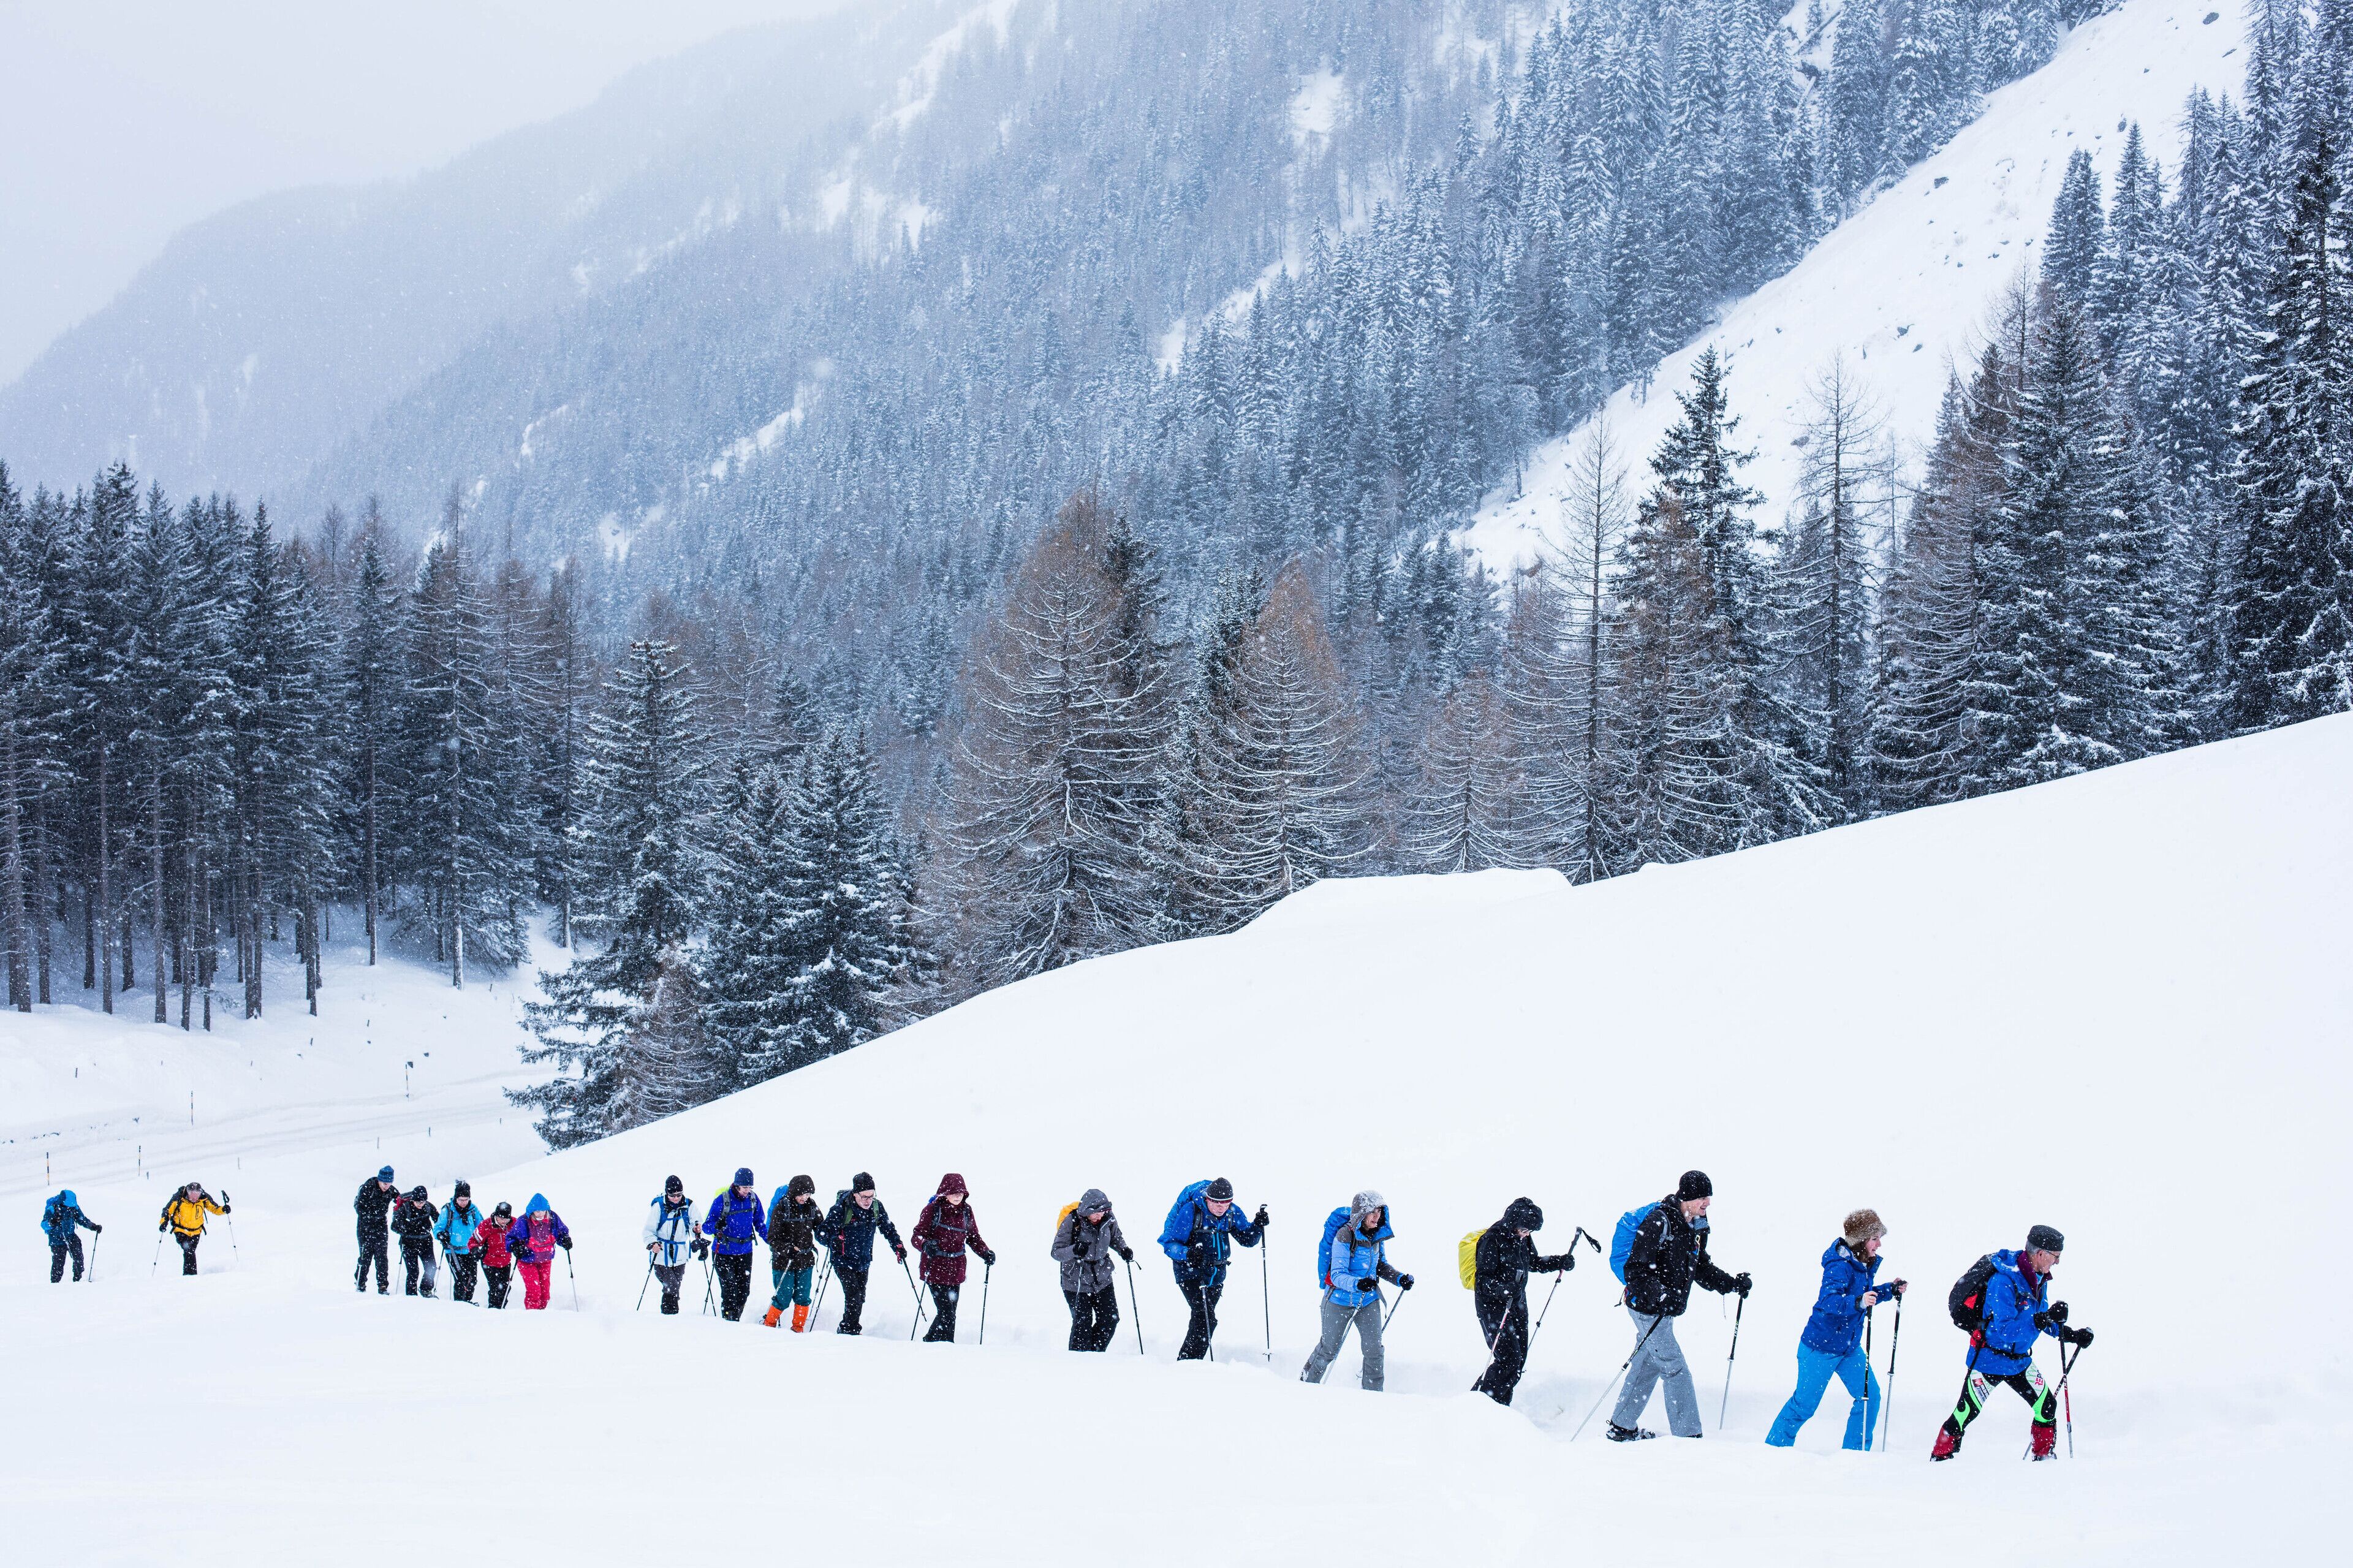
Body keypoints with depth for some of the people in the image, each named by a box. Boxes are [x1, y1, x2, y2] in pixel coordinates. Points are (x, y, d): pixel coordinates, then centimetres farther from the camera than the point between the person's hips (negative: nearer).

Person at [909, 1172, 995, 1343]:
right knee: (946, 1313, -14)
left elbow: (973, 1237, 15)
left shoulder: (966, 1211, 6)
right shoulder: (933, 1209, -8)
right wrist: (926, 1245, -31)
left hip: (956, 1269, 5)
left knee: (950, 1313, 9)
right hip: (935, 1268, -5)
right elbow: (917, 1236, -9)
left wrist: (985, 1253, -1)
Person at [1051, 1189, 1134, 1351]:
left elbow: (1115, 1237, 13)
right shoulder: (1071, 1222, -21)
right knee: (1082, 1324, -7)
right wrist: (1075, 1250, -37)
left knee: (1110, 1320, 5)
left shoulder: (1108, 1218, -9)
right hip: (1076, 1282, -5)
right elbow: (1056, 1252, -18)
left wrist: (1123, 1250, -6)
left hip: (1102, 1279, 5)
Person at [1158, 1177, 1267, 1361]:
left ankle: (1186, 1362, 29)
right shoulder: (1190, 1211, -21)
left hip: (1216, 1275, 6)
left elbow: (1247, 1240, 6)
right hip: (1190, 1272, -6)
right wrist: (1188, 1254, -38)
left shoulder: (1232, 1213, -5)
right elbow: (1169, 1244, -19)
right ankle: (1189, 1362, -14)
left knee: (1202, 1320, 15)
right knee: (1206, 1319, -20)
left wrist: (1258, 1225, -15)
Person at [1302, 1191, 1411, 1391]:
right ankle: (1307, 1381, 34)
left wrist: (1400, 1279, -2)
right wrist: (1357, 1284, -45)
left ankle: (1372, 1391, 9)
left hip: (1369, 1300, 5)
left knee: (1374, 1349, -4)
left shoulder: (1378, 1234, -3)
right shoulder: (1345, 1236, -23)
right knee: (1330, 1348, 9)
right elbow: (1337, 1275, -27)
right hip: (1341, 1299, -5)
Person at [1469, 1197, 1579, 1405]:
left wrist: (1560, 1263, 7)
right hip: (1492, 1305, -8)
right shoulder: (1492, 1240, -18)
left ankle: (1500, 1406, 18)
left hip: (1517, 1305, 8)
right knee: (1509, 1358, -16)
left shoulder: (1523, 1238, 5)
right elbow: (1483, 1278, -20)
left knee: (1519, 1360, 6)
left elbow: (1533, 1263, 22)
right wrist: (1502, 1288, -39)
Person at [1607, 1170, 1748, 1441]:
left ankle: (1622, 1428, 27)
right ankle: (1688, 1436, -5)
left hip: (1664, 1310, 9)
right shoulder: (1659, 1222, -20)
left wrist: (1733, 1284, 5)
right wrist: (1659, 1295, -35)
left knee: (1647, 1367, 16)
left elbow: (1702, 1270, 18)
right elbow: (1637, 1269, -22)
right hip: (1648, 1309, -9)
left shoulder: (1696, 1228, 9)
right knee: (1676, 1371, -8)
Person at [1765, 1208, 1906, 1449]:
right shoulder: (1840, 1265, -23)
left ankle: (1854, 1453, 14)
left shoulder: (1865, 1264, 4)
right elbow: (1829, 1301, -36)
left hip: (1849, 1347, 8)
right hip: (1821, 1346, -8)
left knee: (1870, 1396, 2)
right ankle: (1775, 1447, 14)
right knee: (1805, 1404, -2)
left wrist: (1889, 1290, 7)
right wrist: (1858, 1303, -51)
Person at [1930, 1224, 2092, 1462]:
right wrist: (2044, 1319, -37)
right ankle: (1940, 1456, 9)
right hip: (1989, 1358, -7)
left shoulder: (2038, 1278, 0)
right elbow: (2005, 1329, -32)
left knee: (2047, 1406, 2)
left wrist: (2070, 1335, 4)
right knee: (1967, 1412, -4)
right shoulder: (2003, 1280, -27)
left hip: (2020, 1360, 7)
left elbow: (2040, 1318, 16)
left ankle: (2044, 1456, 17)